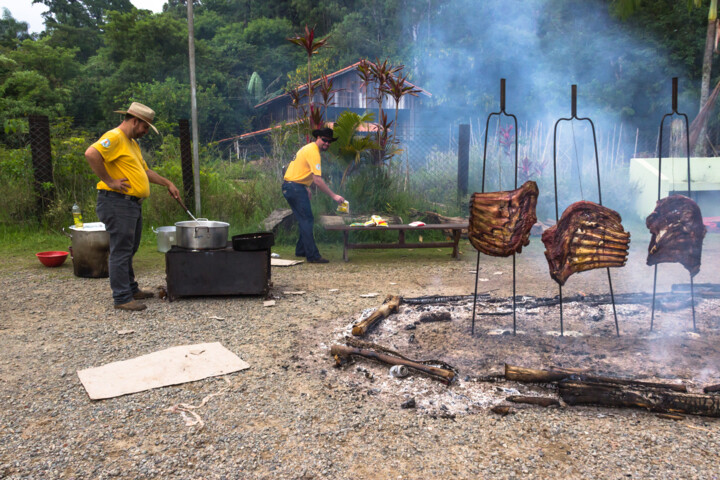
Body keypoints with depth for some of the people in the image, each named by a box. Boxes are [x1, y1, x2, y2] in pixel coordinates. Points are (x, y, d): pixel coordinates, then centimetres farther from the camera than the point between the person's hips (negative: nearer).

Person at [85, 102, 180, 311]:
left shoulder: (132, 143, 21)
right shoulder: (114, 137, -12)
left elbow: (145, 171, 30)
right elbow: (91, 154, -28)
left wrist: (168, 183, 27)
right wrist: (108, 180, -23)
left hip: (132, 203, 11)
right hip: (117, 202, -10)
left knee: (129, 250, 18)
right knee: (121, 251, -6)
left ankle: (131, 289, 29)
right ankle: (122, 298, 0)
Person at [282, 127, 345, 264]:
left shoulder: (309, 148, 15)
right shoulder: (313, 152, -17)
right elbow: (317, 180, -24)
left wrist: (306, 188, 18)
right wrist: (334, 196, -22)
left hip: (292, 187, 10)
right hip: (295, 188, -10)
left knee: (305, 220, 16)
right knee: (307, 221, -11)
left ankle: (301, 251, 26)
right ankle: (312, 256, -11)